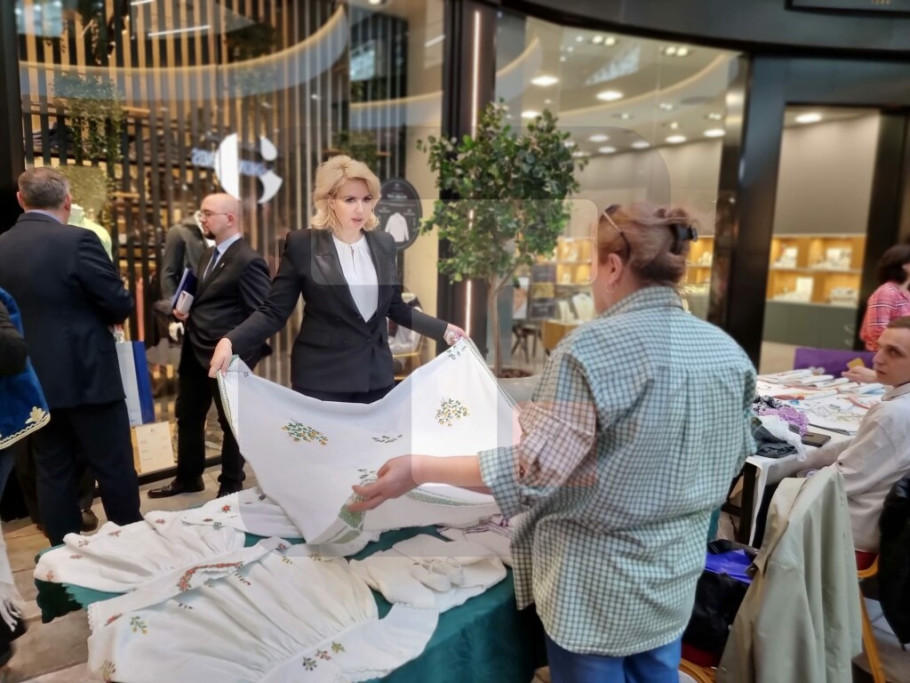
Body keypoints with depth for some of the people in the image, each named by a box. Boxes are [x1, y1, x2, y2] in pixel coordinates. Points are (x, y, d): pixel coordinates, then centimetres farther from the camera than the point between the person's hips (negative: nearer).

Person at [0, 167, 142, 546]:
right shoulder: (78, 241, -14)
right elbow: (120, 305, -12)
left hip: (33, 380, 6)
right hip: (87, 375, -6)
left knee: (52, 472, 14)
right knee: (114, 468, 6)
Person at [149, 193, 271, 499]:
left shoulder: (248, 260, -17)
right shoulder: (209, 255, 13)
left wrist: (242, 352, -19)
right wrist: (184, 310, 5)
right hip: (195, 353, 9)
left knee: (231, 422, 8)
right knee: (187, 416, 20)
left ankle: (231, 486, 26)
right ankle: (188, 477, 39)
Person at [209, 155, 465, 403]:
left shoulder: (384, 243, 5)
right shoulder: (302, 244, -7)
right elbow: (274, 311, -6)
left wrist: (444, 329, 12)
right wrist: (230, 342, -20)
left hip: (376, 375, 4)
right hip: (322, 377, -4)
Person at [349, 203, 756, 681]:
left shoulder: (592, 347, -24)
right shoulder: (728, 352, -2)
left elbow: (534, 472, -26)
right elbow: (733, 458, 9)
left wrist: (421, 469, -19)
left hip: (598, 584, -6)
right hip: (677, 572, 7)